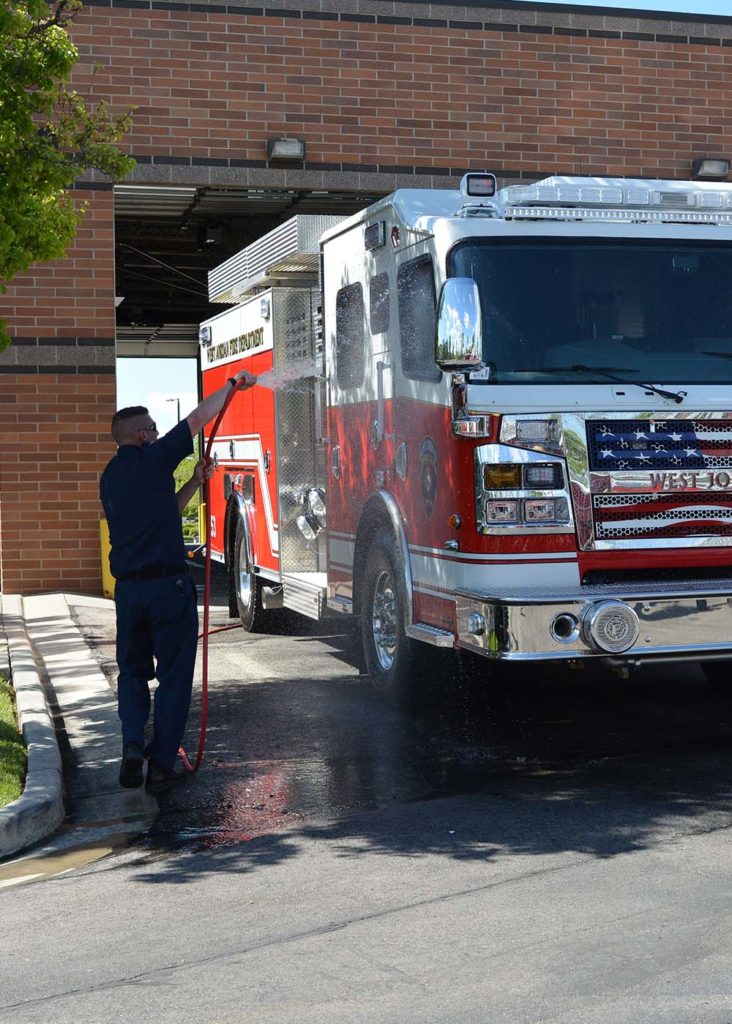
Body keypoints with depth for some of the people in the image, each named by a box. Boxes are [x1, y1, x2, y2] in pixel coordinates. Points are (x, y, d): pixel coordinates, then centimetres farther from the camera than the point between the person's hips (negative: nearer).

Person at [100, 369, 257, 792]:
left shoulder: (111, 476, 14)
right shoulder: (151, 459, -7)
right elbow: (199, 417, 0)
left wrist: (195, 483, 23)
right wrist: (232, 385, 13)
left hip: (128, 587, 6)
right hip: (168, 584, -6)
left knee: (132, 671, 18)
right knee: (173, 676, 4)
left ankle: (133, 746, -1)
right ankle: (161, 764, 5)